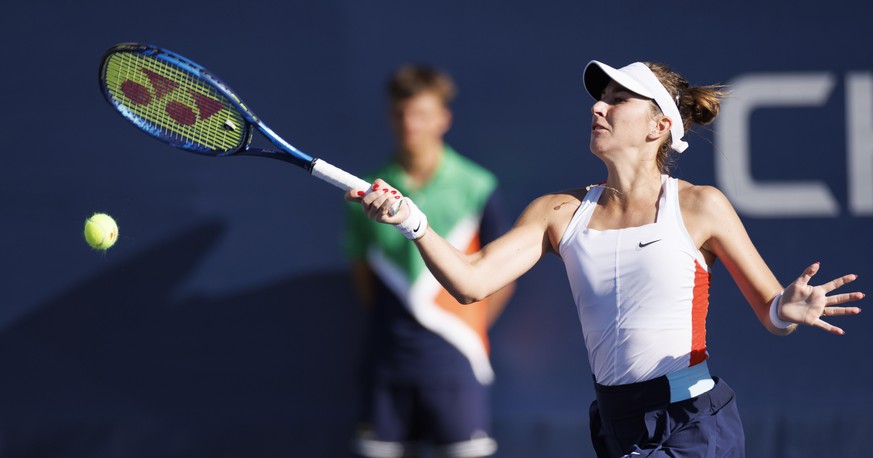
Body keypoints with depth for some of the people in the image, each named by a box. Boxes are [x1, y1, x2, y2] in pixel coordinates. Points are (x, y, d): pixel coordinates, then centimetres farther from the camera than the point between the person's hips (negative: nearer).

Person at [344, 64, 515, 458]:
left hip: (453, 365, -3)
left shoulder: (475, 188, -2)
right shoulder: (370, 194, 5)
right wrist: (392, 325, 9)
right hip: (388, 363, 3)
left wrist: (467, 329, 3)